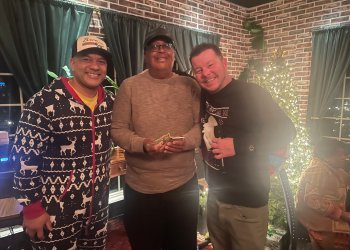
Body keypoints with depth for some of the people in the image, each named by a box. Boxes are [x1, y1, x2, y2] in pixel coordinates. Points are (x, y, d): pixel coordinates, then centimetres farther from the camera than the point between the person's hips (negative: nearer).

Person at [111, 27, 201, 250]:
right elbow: (118, 130, -5)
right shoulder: (130, 86, -3)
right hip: (141, 188, -1)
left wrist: (186, 142, -18)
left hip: (184, 184, 2)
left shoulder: (190, 85, 3)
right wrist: (143, 144, -22)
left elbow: (201, 125, 2)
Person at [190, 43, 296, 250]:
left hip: (248, 202, -6)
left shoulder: (251, 94, -15)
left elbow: (286, 131, -17)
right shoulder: (203, 97, 4)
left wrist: (239, 146, -24)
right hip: (214, 197, 6)